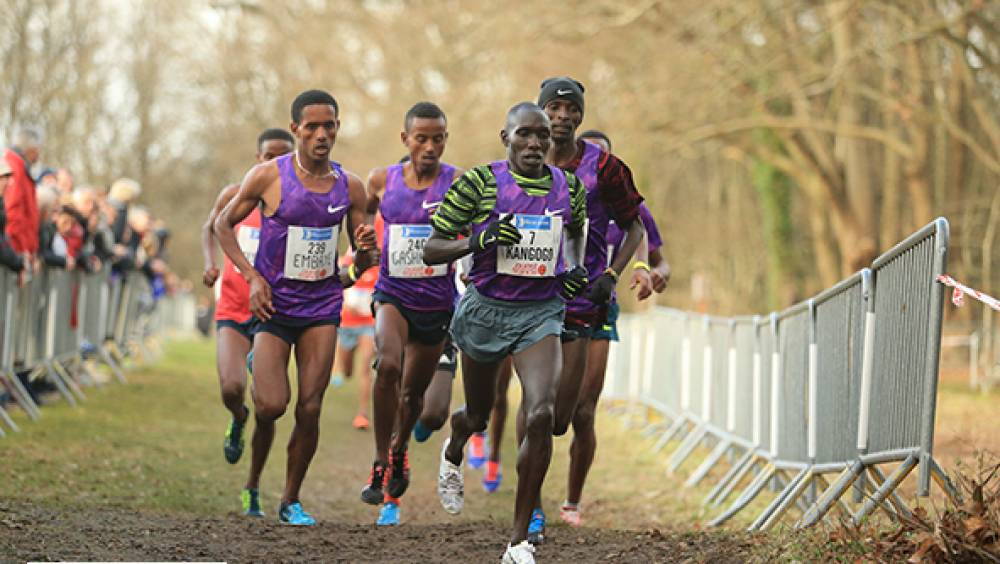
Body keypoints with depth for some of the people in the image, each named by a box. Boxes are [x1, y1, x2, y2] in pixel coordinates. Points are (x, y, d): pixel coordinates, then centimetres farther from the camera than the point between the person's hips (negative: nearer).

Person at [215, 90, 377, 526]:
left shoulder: (350, 187, 2)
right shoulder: (268, 176, -8)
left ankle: (291, 499, 13)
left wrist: (365, 252, -16)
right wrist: (252, 276, -10)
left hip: (323, 304, 3)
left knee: (310, 409, -3)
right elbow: (223, 224, 2)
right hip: (274, 304, -3)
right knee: (271, 404, -12)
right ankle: (254, 479, 20)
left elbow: (362, 260, 9)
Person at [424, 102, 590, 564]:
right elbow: (430, 251, -9)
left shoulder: (569, 187, 0)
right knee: (479, 416, 18)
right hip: (486, 309, -1)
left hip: (541, 313, 1)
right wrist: (479, 241, -26)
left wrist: (574, 270, 5)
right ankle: (453, 454, 60)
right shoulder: (478, 182, -11)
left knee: (541, 415, -20)